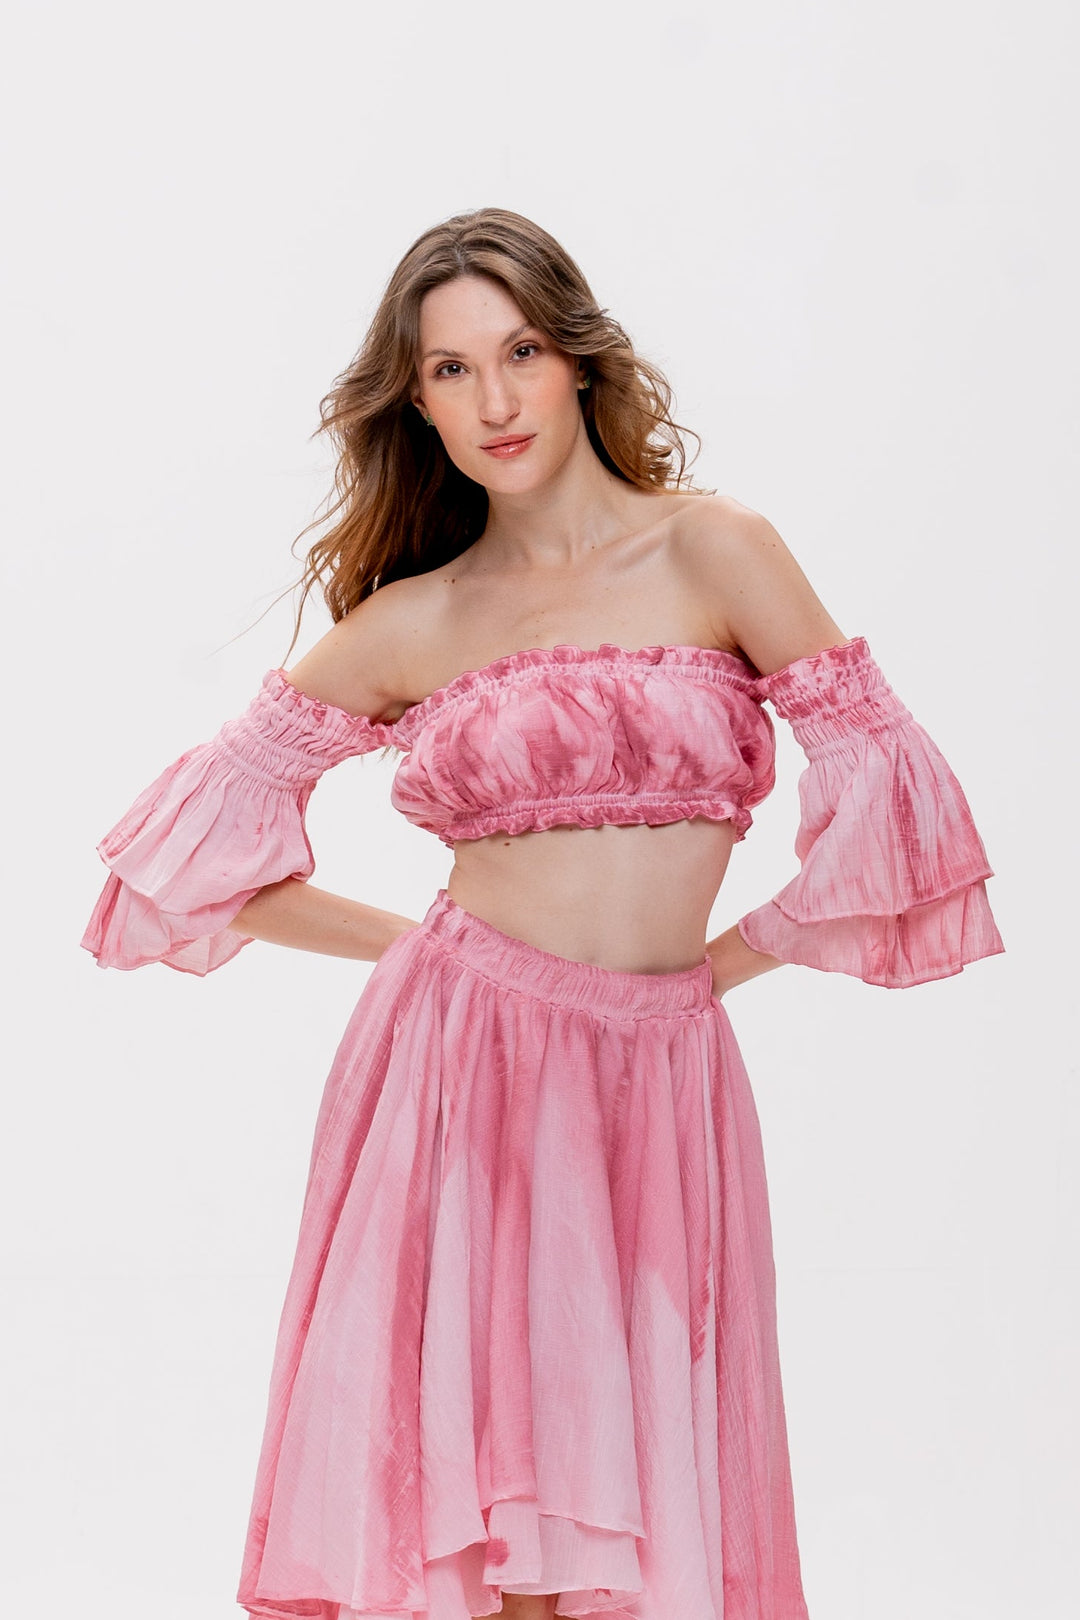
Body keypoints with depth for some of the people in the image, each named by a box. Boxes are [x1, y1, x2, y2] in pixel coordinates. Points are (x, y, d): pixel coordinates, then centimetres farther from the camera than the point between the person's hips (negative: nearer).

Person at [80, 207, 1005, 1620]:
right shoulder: (407, 627, 5)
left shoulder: (712, 549, 2)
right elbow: (214, 826, 12)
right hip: (459, 1062, 0)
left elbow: (877, 783, 1)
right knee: (458, 1478, -2)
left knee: (626, 1495, 2)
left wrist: (720, 963, 4)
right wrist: (409, 941, 8)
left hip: (655, 1076, 0)